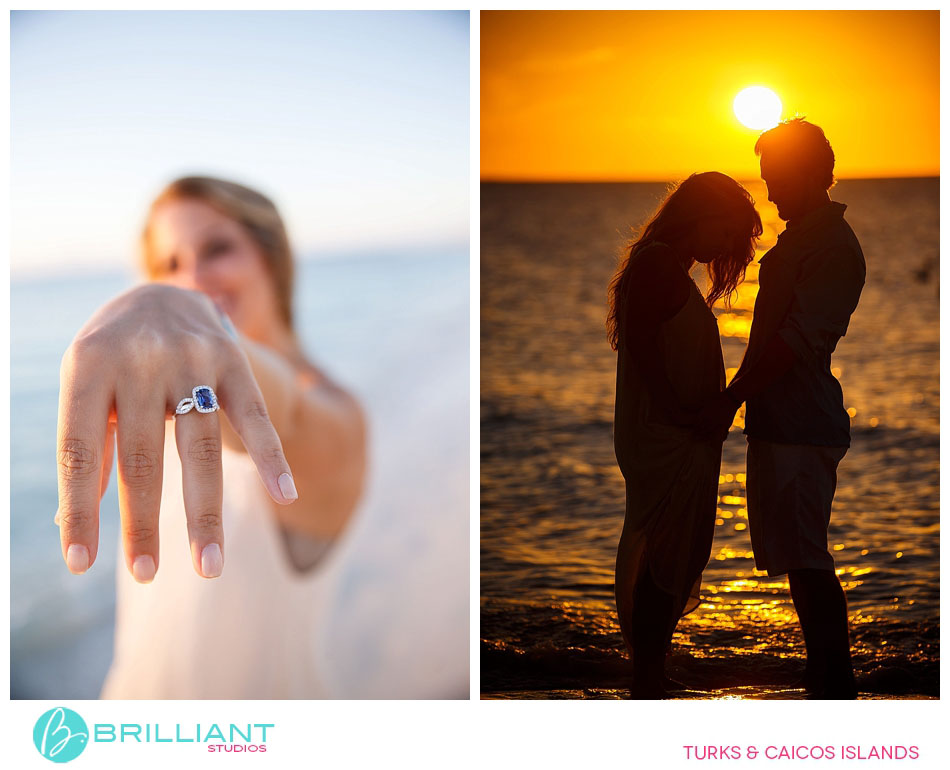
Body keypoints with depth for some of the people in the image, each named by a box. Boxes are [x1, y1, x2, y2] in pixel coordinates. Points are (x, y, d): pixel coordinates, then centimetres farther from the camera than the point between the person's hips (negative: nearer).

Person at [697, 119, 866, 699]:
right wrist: (736, 397, 23)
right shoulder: (797, 238, 18)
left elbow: (797, 339, -20)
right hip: (778, 422, 10)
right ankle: (829, 683, 20)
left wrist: (730, 399, -19)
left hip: (802, 428, -10)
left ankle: (836, 689, -2)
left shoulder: (834, 248, -13)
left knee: (807, 563, -8)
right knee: (802, 562, 12)